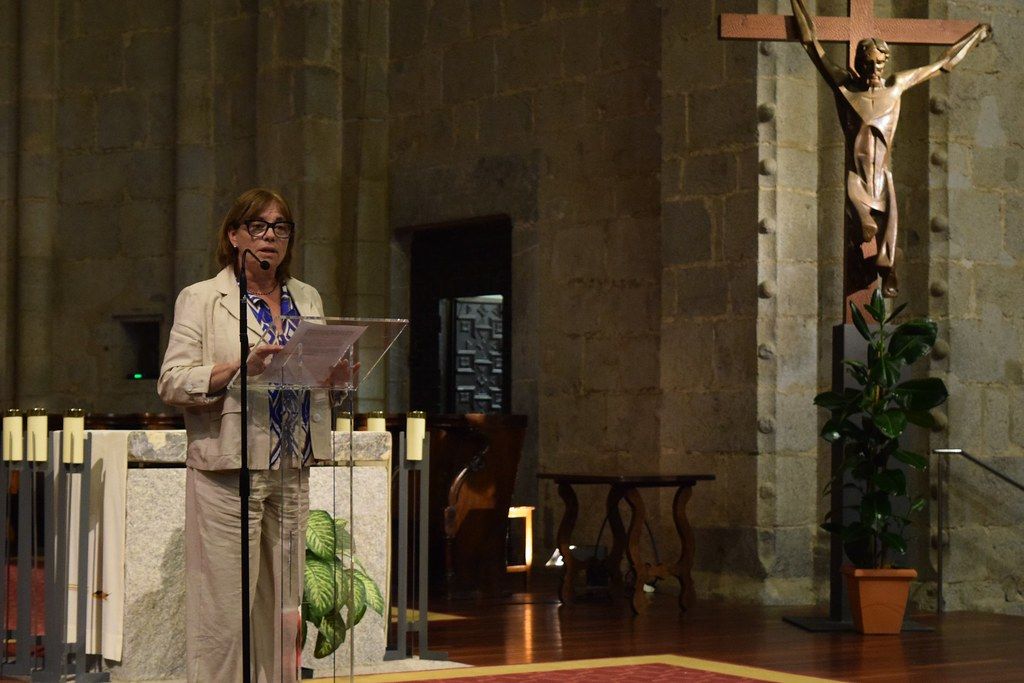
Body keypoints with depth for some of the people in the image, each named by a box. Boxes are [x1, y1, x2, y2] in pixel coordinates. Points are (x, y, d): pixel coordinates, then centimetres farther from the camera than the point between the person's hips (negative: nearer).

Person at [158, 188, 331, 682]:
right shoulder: (202, 298, 1)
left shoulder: (308, 299, 17)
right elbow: (172, 382, -8)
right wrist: (241, 368, -21)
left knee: (284, 604, 7)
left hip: (291, 469, 5)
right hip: (228, 469, -5)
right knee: (223, 606, -7)